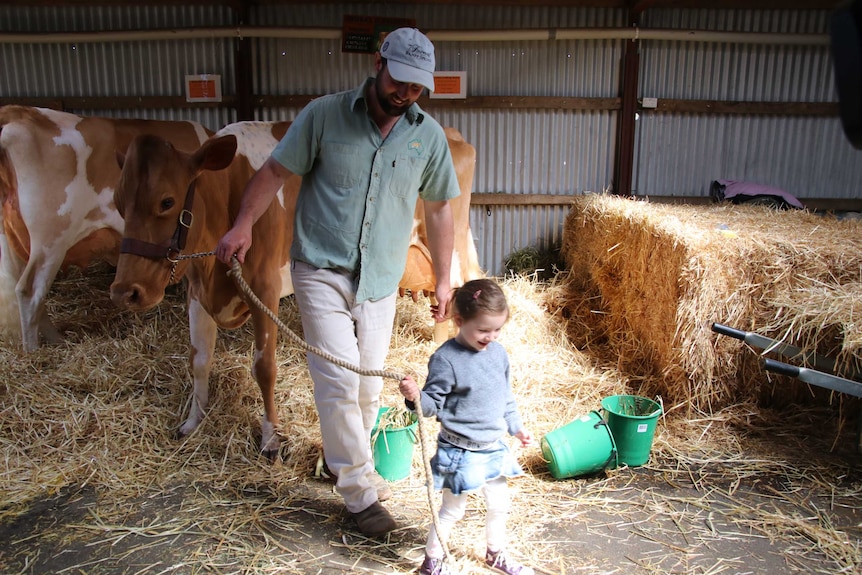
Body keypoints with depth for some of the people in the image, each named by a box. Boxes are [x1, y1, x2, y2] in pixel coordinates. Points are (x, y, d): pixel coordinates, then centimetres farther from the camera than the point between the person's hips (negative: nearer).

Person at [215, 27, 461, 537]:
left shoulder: (429, 136, 2)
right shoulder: (325, 115, -5)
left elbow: (439, 209, 10)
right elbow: (275, 171, 0)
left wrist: (444, 280, 10)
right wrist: (243, 225, -13)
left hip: (380, 282, 3)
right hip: (322, 271, -3)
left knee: (369, 384, 12)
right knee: (339, 381, -8)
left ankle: (344, 454, 38)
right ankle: (361, 491, 8)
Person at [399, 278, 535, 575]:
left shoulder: (498, 352, 1)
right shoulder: (446, 359, -19)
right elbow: (433, 404, -16)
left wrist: (517, 427, 18)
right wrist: (415, 397, -36)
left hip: (494, 447, 7)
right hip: (460, 451, -6)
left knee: (499, 505, 20)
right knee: (452, 509, 7)